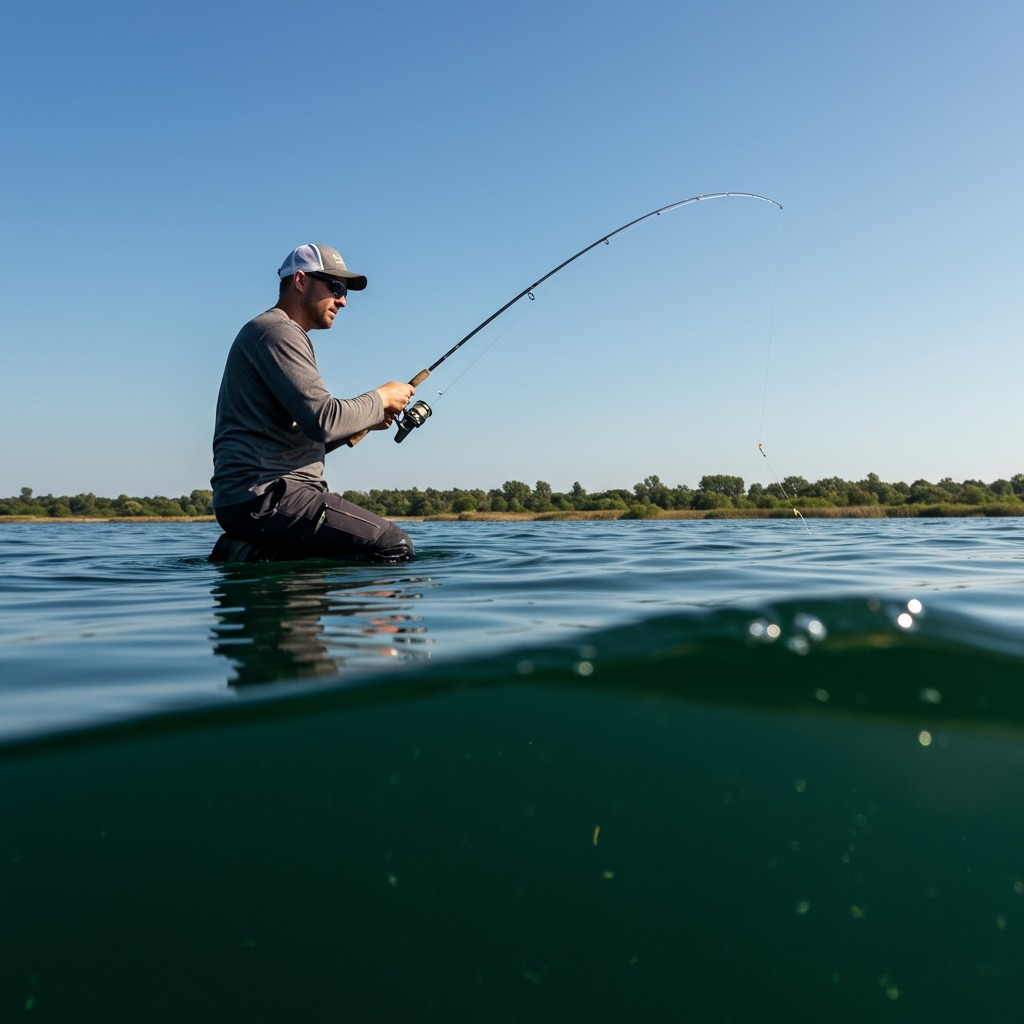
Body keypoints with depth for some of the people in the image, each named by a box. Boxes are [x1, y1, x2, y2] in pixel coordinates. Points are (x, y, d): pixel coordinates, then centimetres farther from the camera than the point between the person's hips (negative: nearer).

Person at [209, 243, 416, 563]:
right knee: (393, 547, -19)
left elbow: (304, 442, 25)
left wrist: (367, 421, 14)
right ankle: (262, 557, -12)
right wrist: (380, 399, -2)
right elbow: (323, 419, -19)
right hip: (262, 494, -11)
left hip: (259, 493, 11)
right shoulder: (277, 330, -6)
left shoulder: (282, 334, 27)